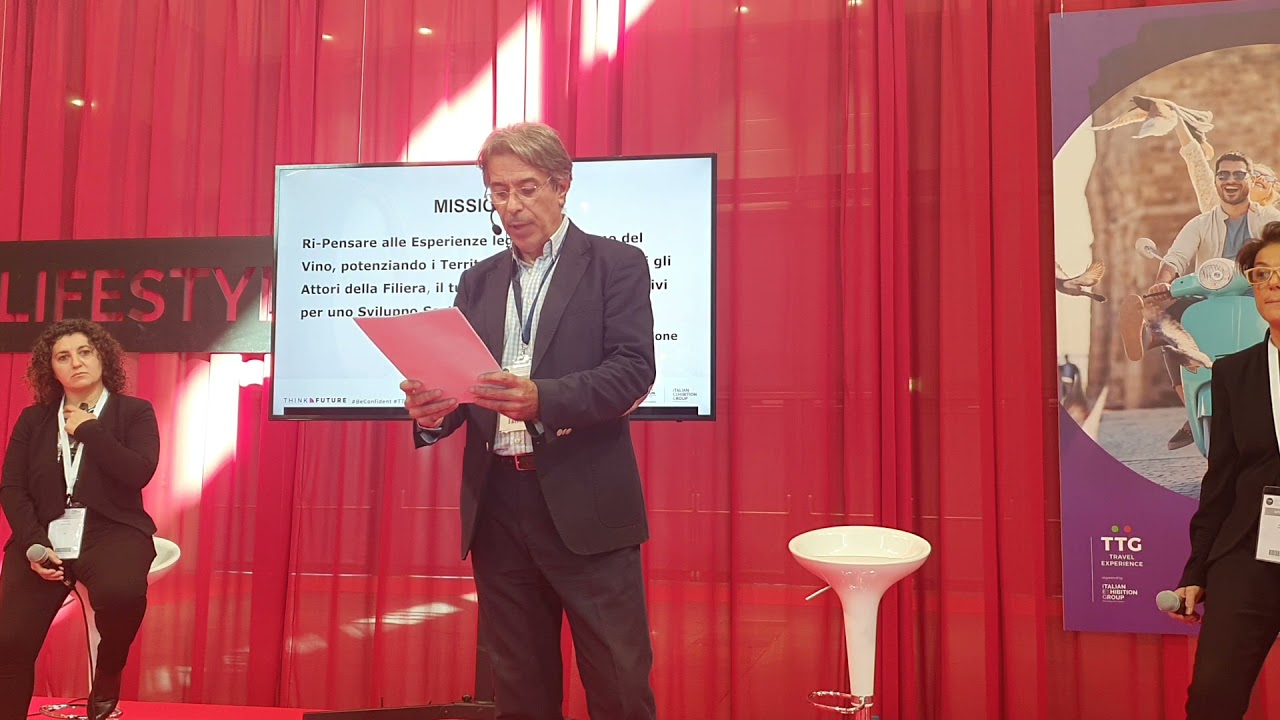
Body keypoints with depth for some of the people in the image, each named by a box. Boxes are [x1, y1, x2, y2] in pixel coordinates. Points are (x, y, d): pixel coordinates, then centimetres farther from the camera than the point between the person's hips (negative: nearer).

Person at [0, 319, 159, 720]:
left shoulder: (135, 412, 8)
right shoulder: (32, 419, 16)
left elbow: (139, 473, -9)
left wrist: (90, 430, -6)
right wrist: (34, 543, -9)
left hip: (111, 533, -2)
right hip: (44, 536, 3)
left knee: (121, 593, -36)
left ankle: (107, 677, -4)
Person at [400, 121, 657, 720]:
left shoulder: (616, 265, 1)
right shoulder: (479, 281, 16)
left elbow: (633, 369, -10)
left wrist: (542, 399, -26)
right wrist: (433, 412, -11)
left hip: (585, 507, -4)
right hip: (497, 508, 5)